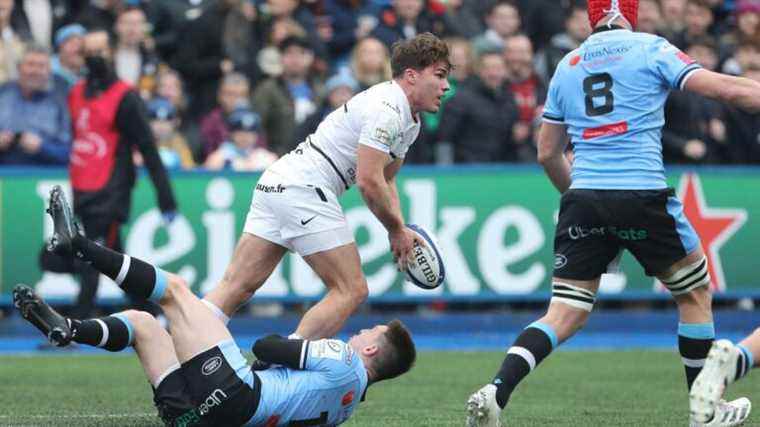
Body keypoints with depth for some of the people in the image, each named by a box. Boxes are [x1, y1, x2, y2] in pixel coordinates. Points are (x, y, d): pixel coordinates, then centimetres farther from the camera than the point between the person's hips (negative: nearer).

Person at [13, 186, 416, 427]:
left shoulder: (343, 361, 1)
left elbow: (266, 348, 2)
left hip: (235, 391, -9)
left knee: (175, 288, 0)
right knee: (141, 322, 16)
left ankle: (77, 243, 2)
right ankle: (68, 329, -6)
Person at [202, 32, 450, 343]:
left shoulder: (409, 120, 19)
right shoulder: (386, 109, -14)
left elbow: (385, 179, 27)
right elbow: (368, 182, -19)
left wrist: (400, 230, 11)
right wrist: (396, 230, -6)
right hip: (303, 189, -10)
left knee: (235, 288, 2)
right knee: (351, 291, -7)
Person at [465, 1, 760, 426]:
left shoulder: (568, 65, 16)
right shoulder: (651, 49, 2)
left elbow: (547, 153, 21)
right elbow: (725, 88, -5)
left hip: (583, 200, 4)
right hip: (642, 195, -4)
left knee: (566, 315, 3)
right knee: (696, 293, 17)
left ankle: (495, 392, -18)